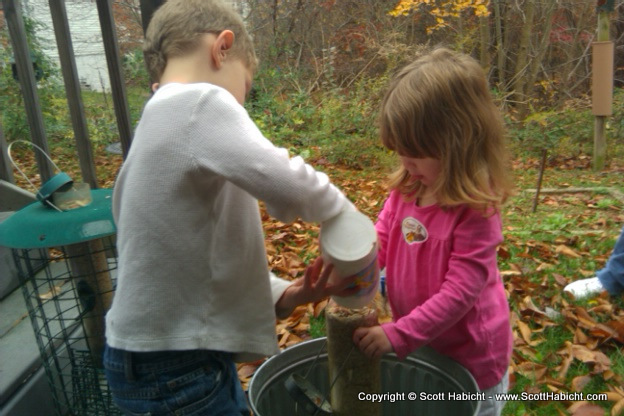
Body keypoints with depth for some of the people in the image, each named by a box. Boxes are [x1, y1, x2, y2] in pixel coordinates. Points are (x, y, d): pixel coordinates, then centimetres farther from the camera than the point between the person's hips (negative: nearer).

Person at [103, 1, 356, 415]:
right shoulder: (198, 103, -17)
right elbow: (287, 184, -32)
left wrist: (286, 295, 1)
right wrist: (348, 216, -12)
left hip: (183, 356, 9)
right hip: (176, 369, -9)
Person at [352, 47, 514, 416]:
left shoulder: (475, 210, -27)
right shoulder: (407, 189, -6)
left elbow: (460, 291, -28)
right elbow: (378, 241, -2)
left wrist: (398, 335, -29)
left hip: (469, 359, -6)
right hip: (419, 349, 7)